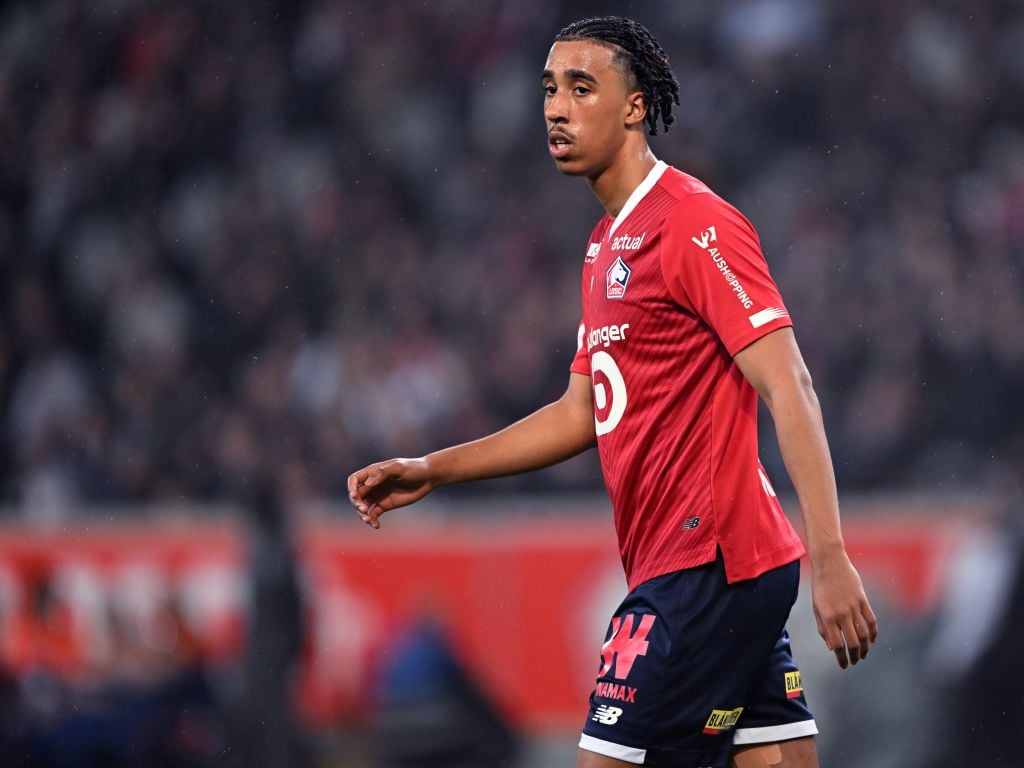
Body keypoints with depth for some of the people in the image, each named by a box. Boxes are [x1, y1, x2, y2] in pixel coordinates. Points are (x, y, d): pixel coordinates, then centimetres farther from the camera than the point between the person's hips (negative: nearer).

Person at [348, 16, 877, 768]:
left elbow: (788, 387, -18)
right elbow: (582, 412, 25)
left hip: (707, 565, -9)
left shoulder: (694, 223, -11)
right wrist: (431, 470, 20)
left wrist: (829, 557, -25)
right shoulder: (608, 244, 18)